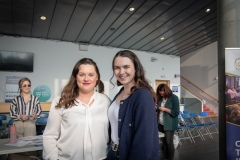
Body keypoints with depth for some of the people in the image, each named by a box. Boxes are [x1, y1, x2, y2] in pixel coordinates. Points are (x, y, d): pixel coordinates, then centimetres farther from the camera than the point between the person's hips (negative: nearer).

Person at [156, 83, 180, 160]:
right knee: (164, 141, 13)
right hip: (161, 123, 6)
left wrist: (165, 109, -20)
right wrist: (156, 108, -5)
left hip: (169, 124, -5)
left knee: (169, 142, 3)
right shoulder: (160, 98, 6)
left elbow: (176, 113, -14)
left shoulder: (174, 98, -11)